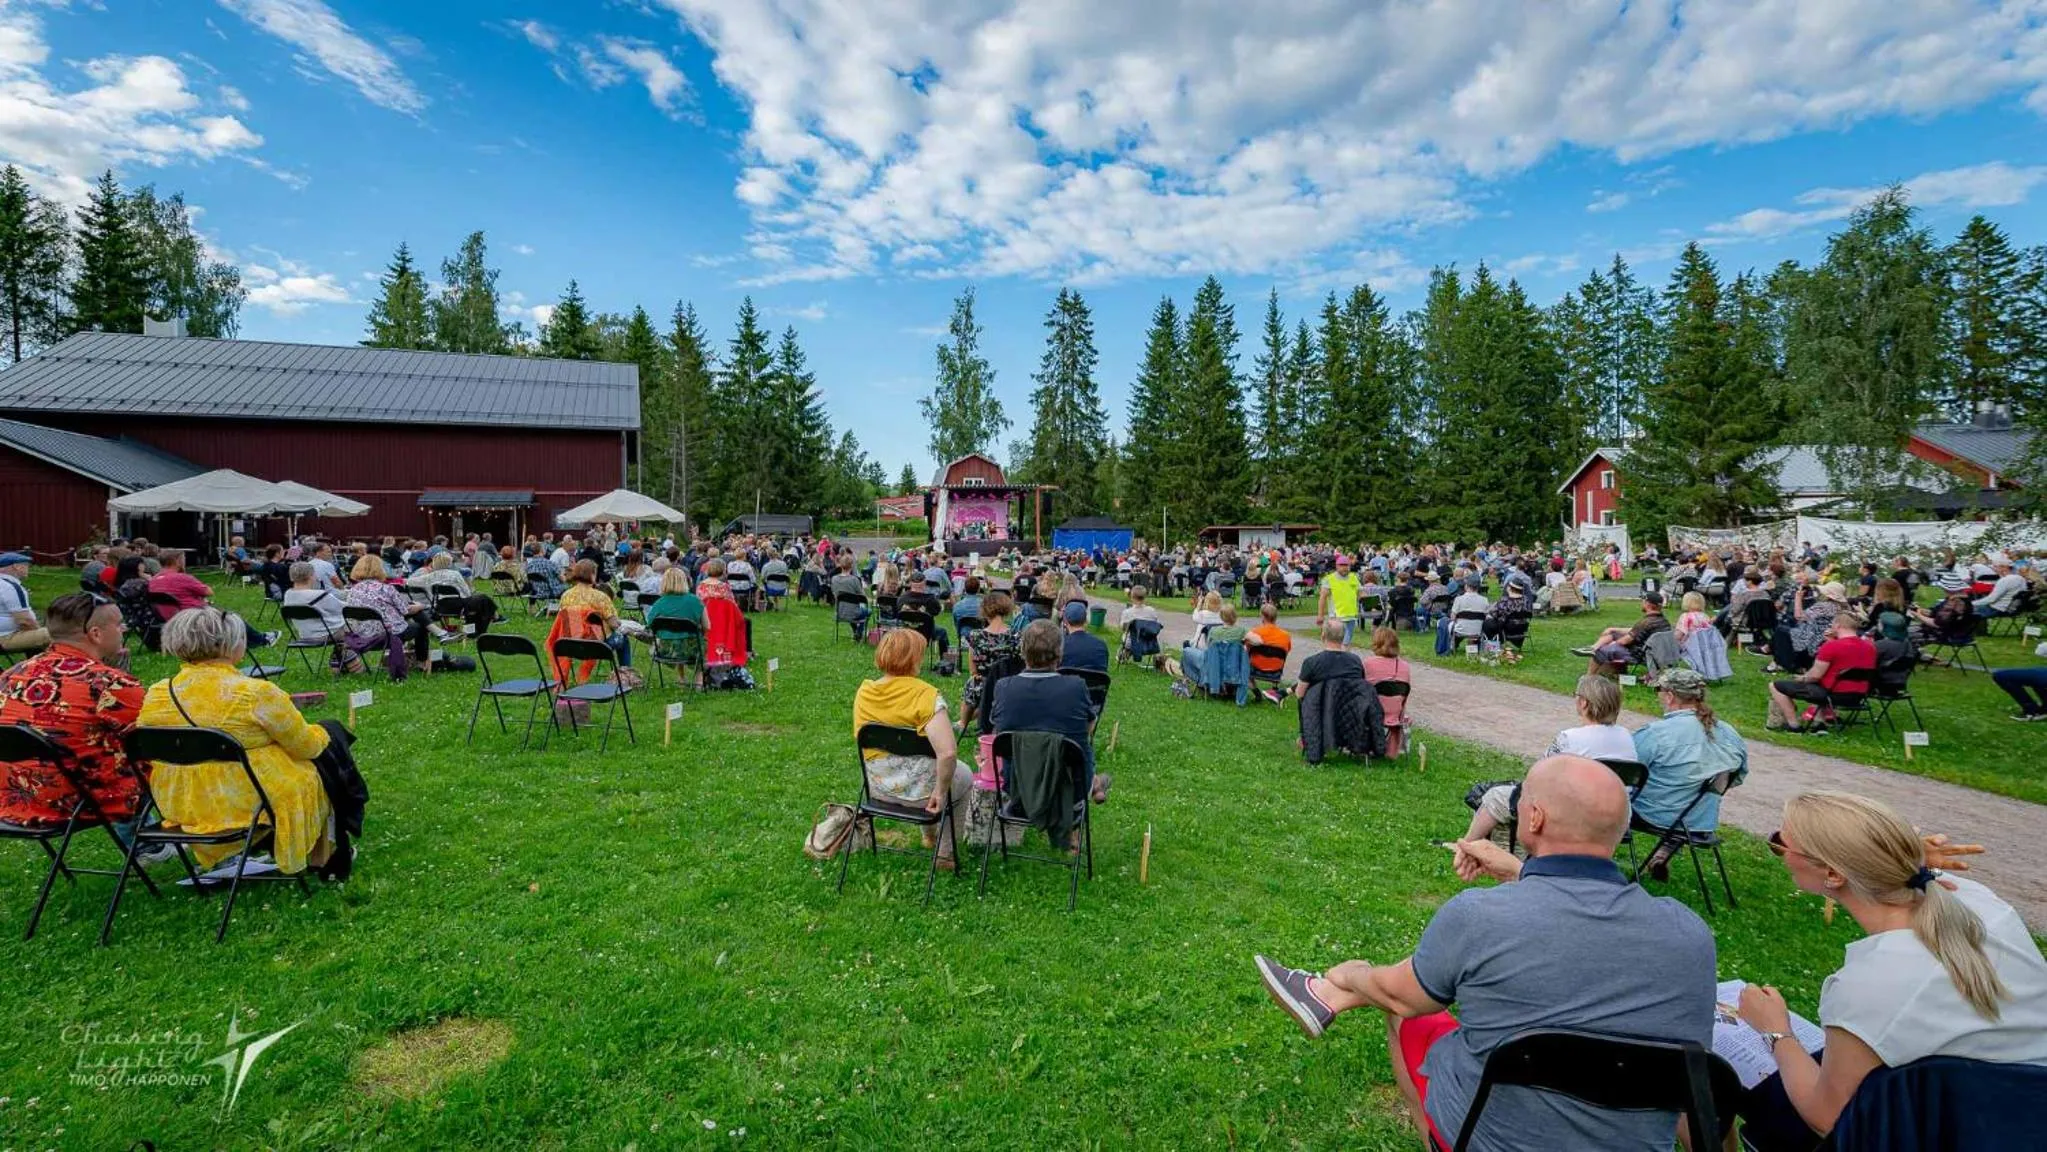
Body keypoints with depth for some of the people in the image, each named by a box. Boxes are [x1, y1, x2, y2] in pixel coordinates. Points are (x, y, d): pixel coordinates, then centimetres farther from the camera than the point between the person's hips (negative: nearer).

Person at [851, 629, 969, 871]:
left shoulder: (864, 692, -7)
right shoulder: (926, 695, -25)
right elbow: (948, 753, -33)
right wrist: (940, 792, -19)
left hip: (877, 787, 6)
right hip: (918, 790, -6)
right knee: (964, 777, 27)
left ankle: (929, 834, 53)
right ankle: (946, 854, 32)